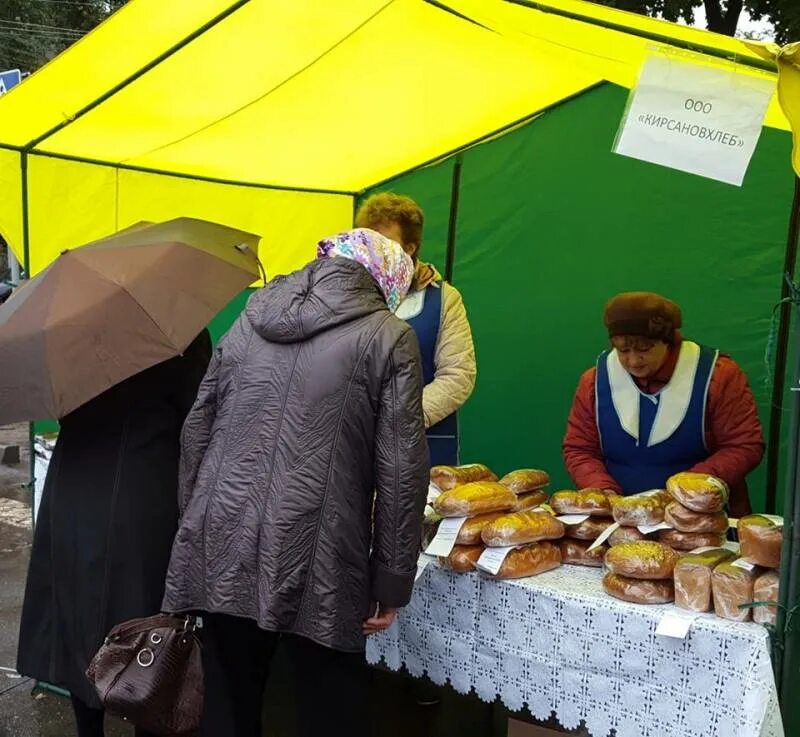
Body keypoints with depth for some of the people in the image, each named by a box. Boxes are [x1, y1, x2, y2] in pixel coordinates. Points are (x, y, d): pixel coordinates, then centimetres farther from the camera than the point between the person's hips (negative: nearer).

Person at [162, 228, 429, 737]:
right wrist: (393, 581, 0)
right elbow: (401, 470, -7)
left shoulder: (250, 321, 13)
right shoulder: (389, 337, -1)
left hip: (221, 553, 5)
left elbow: (196, 431, 15)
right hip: (314, 568, -4)